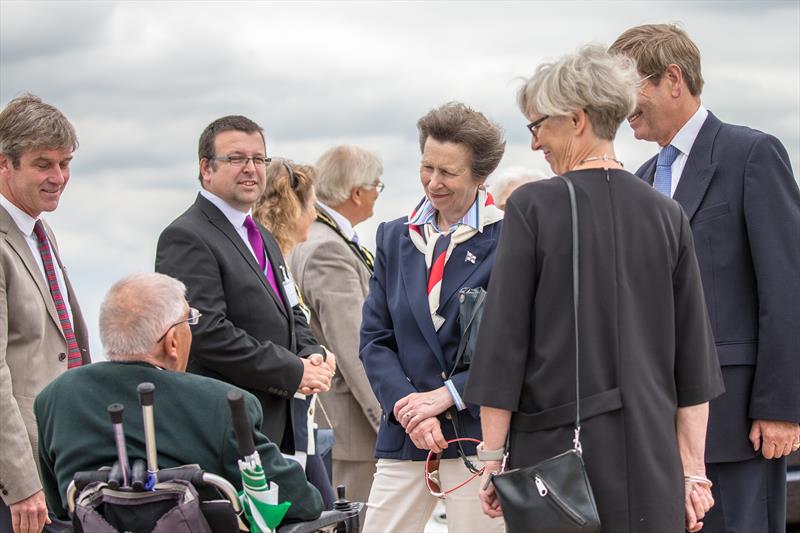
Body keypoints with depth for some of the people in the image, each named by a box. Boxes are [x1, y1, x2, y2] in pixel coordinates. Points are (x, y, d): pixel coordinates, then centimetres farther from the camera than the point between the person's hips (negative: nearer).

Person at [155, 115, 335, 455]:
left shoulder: (263, 239, 22)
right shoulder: (186, 238, -9)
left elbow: (290, 316, 28)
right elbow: (208, 333, -18)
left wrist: (312, 356, 4)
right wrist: (293, 373, -15)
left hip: (278, 428, 9)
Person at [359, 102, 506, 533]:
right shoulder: (395, 238, 13)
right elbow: (374, 339, 9)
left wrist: (447, 395, -13)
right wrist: (407, 408, -7)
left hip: (477, 434, -4)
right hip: (404, 435, 4)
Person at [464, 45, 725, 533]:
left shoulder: (534, 206, -6)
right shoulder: (667, 216, 6)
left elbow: (503, 343, -6)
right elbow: (694, 362, 7)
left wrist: (493, 459, 0)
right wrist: (692, 471, 12)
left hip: (555, 444, -3)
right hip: (651, 455, 4)